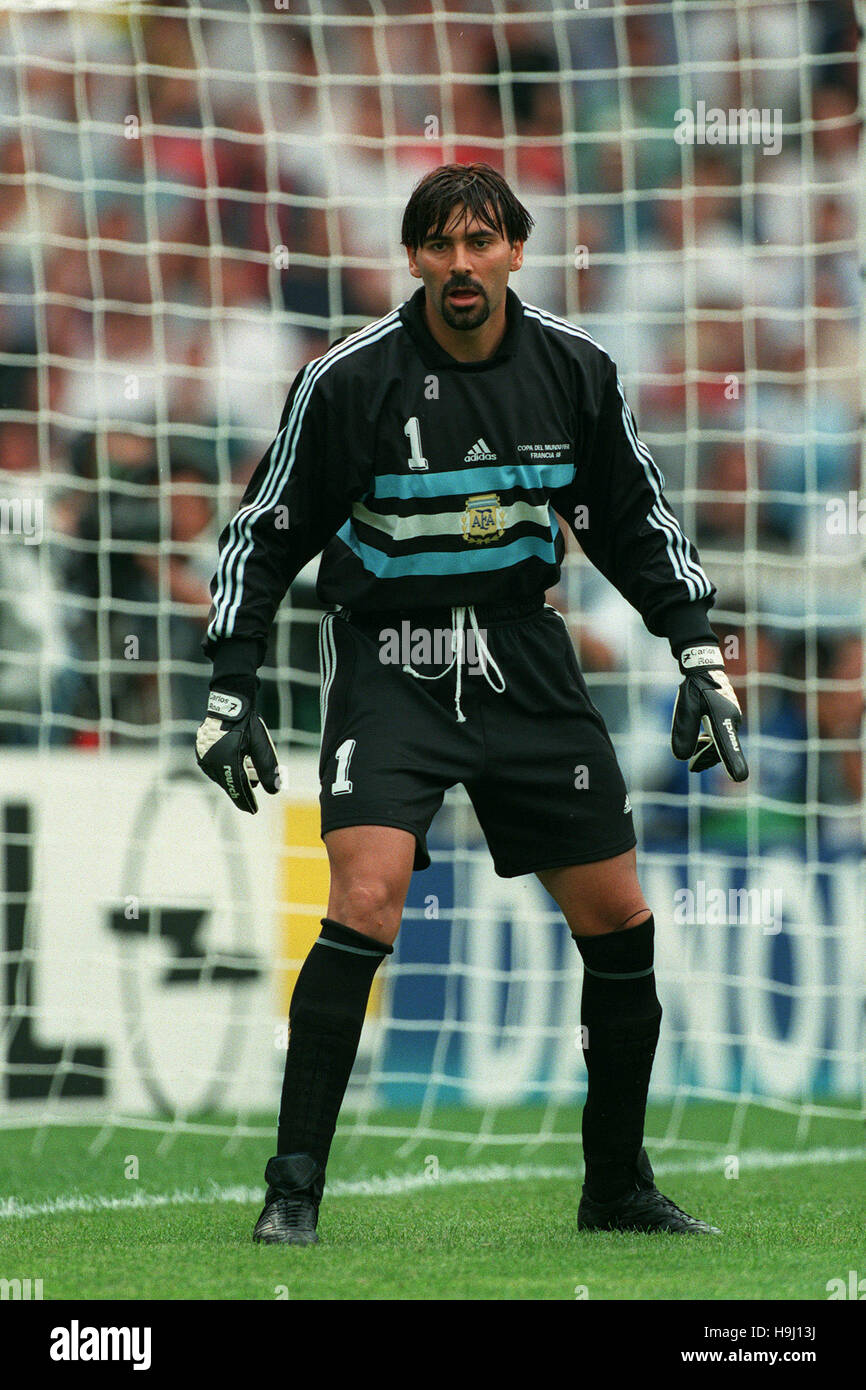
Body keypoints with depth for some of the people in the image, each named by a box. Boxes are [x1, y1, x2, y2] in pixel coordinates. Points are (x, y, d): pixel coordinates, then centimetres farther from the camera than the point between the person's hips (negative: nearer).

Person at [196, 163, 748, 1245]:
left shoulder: (574, 371, -3)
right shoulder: (348, 380, -13)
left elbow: (635, 523, 11)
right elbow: (263, 534, -5)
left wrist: (700, 657, 4)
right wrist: (230, 692, -9)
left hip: (523, 656, 4)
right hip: (387, 659, -4)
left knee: (619, 921, 4)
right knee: (367, 903, -23)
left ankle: (618, 1189, 22)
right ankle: (294, 1188, -15)